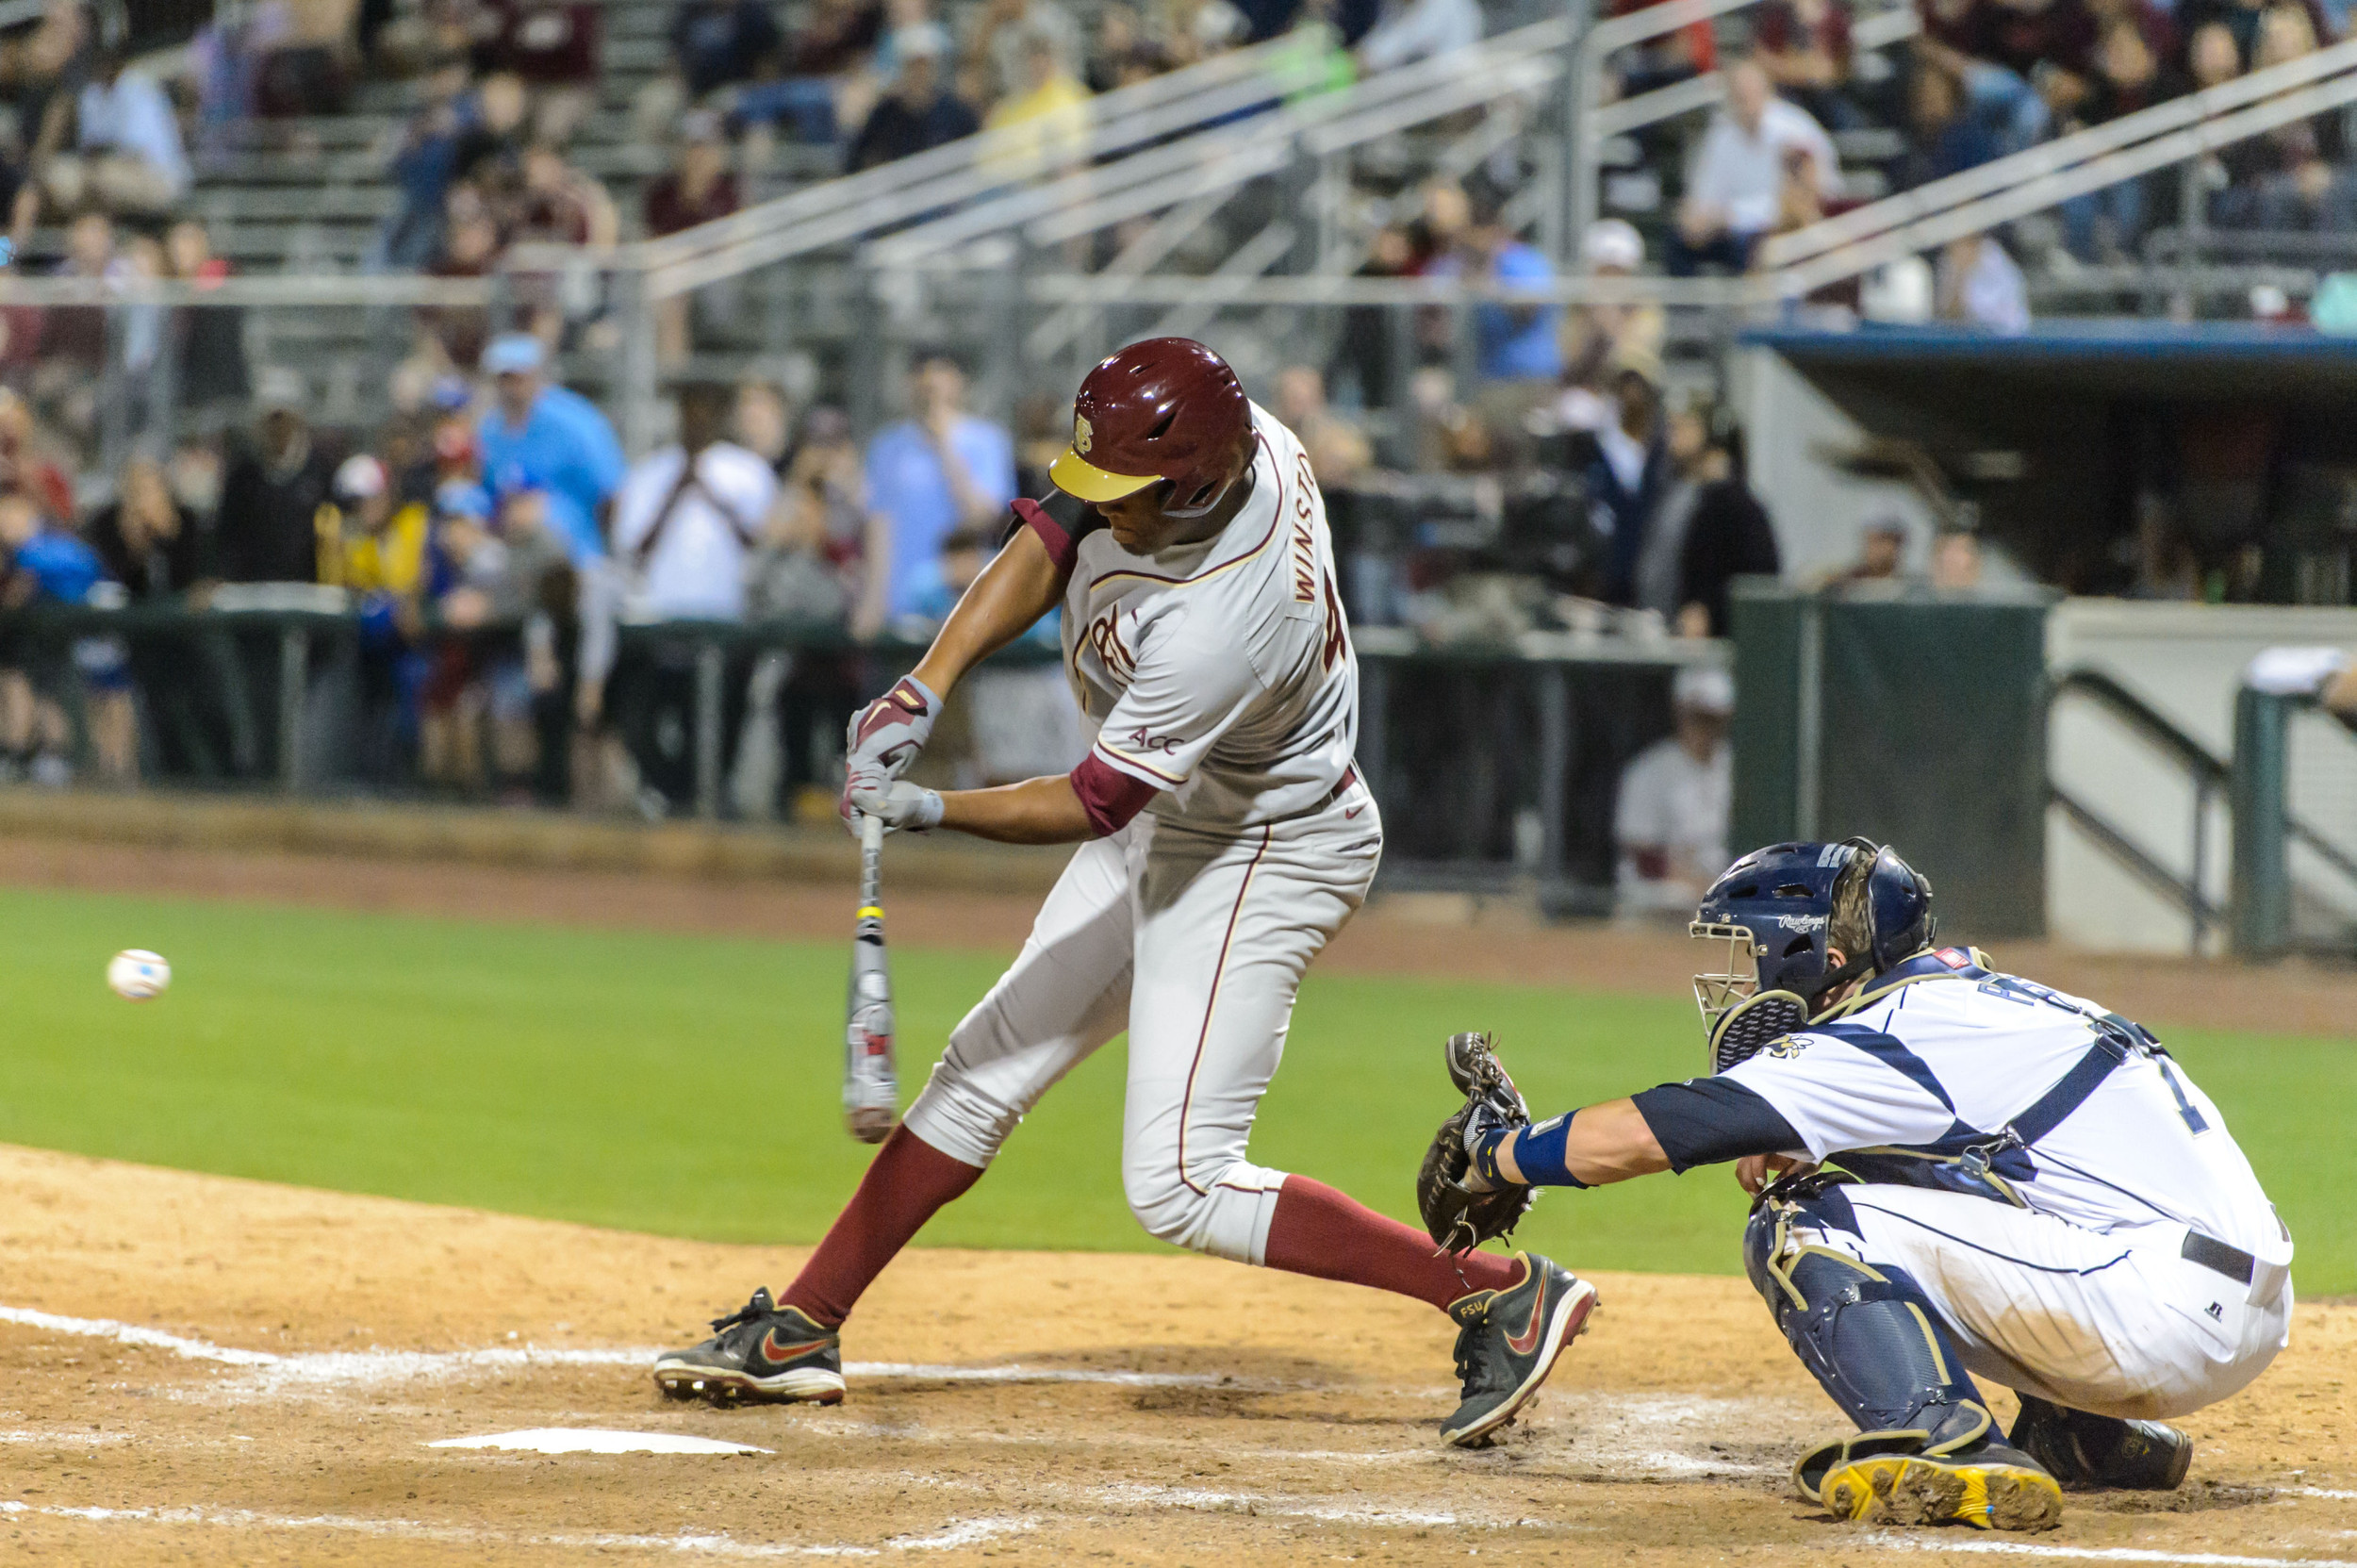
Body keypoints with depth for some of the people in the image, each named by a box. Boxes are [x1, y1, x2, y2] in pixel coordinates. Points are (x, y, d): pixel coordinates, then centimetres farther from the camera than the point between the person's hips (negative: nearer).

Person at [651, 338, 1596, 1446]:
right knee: (986, 1068, 14)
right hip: (1167, 824, 9)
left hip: (1262, 862, -9)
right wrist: (927, 688, -16)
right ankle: (800, 1331, 24)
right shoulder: (1230, 440, -16)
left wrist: (932, 811, -27)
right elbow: (1046, 544, -6)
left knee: (1179, 1186, -13)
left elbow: (1093, 805, -27)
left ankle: (1500, 1295, -11)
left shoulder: (1221, 628, -38)